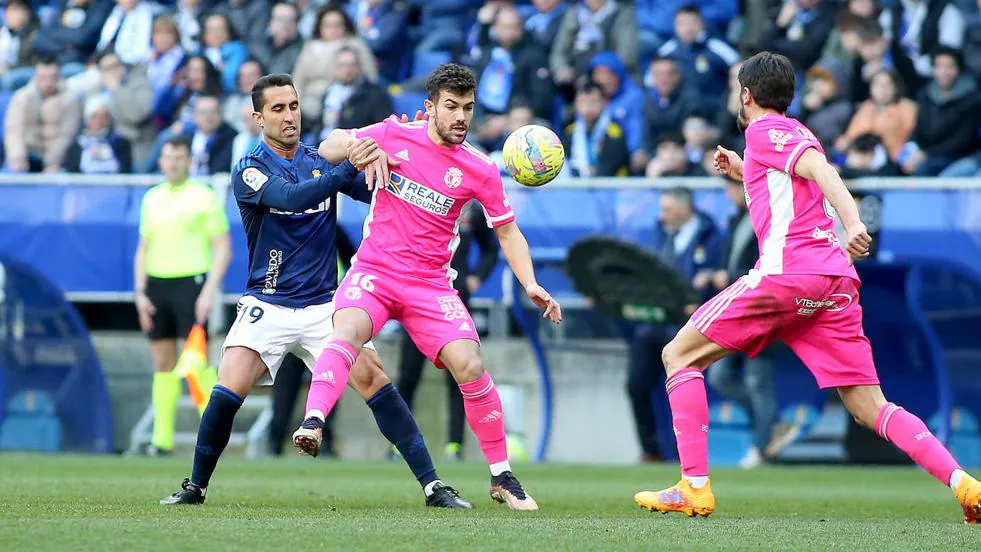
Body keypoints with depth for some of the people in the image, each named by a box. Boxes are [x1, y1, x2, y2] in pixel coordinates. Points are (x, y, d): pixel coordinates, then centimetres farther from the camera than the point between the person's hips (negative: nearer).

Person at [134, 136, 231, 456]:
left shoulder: (204, 197, -2)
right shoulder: (152, 199, 14)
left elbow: (223, 249, -4)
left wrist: (209, 292, -13)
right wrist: (140, 293, 7)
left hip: (191, 283, -5)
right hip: (157, 285, 5)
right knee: (163, 363, 6)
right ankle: (162, 437, 8)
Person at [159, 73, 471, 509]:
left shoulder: (323, 159, 5)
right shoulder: (249, 172, -7)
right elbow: (292, 197, -26)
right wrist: (348, 168, -37)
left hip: (324, 304, 2)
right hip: (267, 305, -2)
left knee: (374, 380, -14)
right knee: (227, 393, -16)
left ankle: (432, 485, -11)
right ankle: (195, 487, 4)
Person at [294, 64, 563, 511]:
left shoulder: (480, 170, -1)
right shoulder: (393, 135, -1)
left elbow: (507, 231, 9)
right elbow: (328, 148, 9)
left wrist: (530, 284, -5)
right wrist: (359, 148, -14)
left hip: (431, 284, 1)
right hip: (374, 271, -1)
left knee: (470, 366, -15)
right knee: (348, 331, -32)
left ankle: (501, 476, -1)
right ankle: (312, 423, -49)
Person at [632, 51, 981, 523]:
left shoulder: (764, 130, 2)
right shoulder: (798, 134, 27)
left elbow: (819, 168, -17)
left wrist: (853, 222, -32)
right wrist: (744, 174, 43)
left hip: (786, 272, -8)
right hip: (835, 277, 8)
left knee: (680, 356, 6)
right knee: (870, 408, 3)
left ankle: (694, 488, -3)